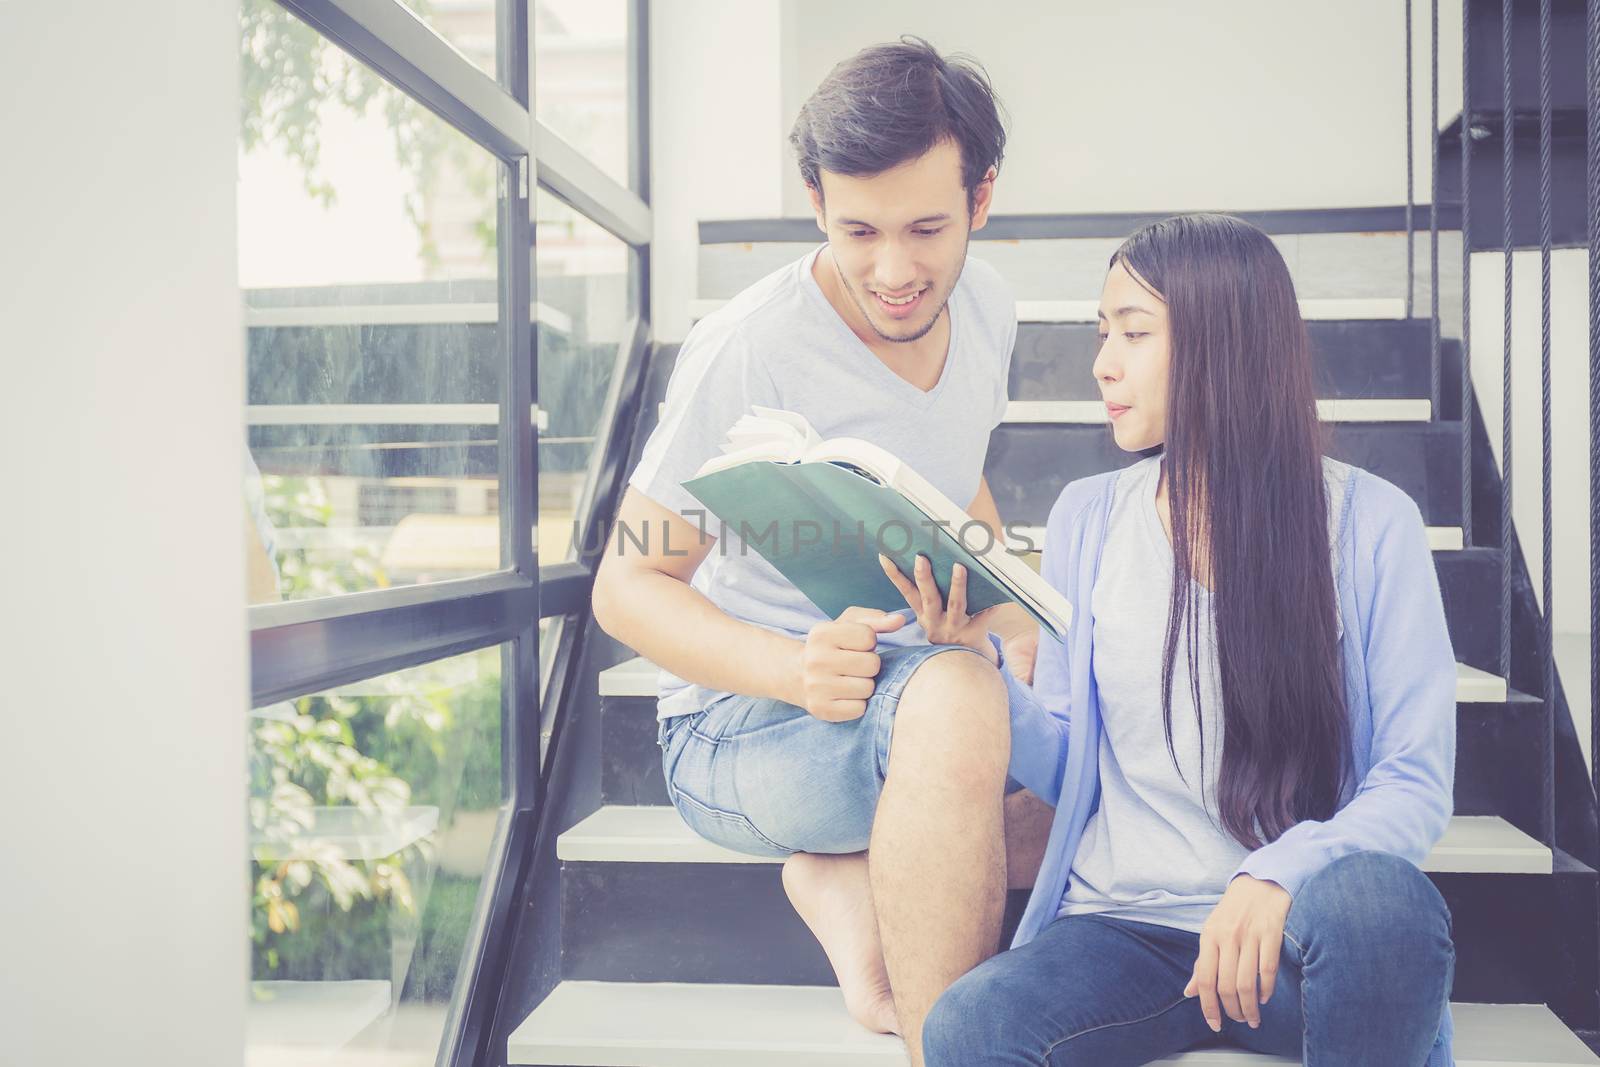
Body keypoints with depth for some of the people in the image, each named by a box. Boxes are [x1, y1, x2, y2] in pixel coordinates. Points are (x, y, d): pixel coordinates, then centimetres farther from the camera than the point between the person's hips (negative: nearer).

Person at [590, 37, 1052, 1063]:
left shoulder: (985, 305, 2)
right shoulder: (746, 353, -20)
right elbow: (626, 586, -14)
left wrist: (1025, 625, -1)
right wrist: (793, 670, -33)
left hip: (919, 696, 8)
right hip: (743, 726, -7)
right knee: (952, 698, -38)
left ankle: (854, 878, -5)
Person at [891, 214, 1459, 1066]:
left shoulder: (1369, 522, -3)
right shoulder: (1086, 517, 6)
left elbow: (1415, 784, -6)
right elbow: (1063, 765, 9)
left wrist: (1281, 876, -25)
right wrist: (975, 662, -10)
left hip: (1298, 930, -1)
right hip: (1122, 925, 1)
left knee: (1380, 897, -36)